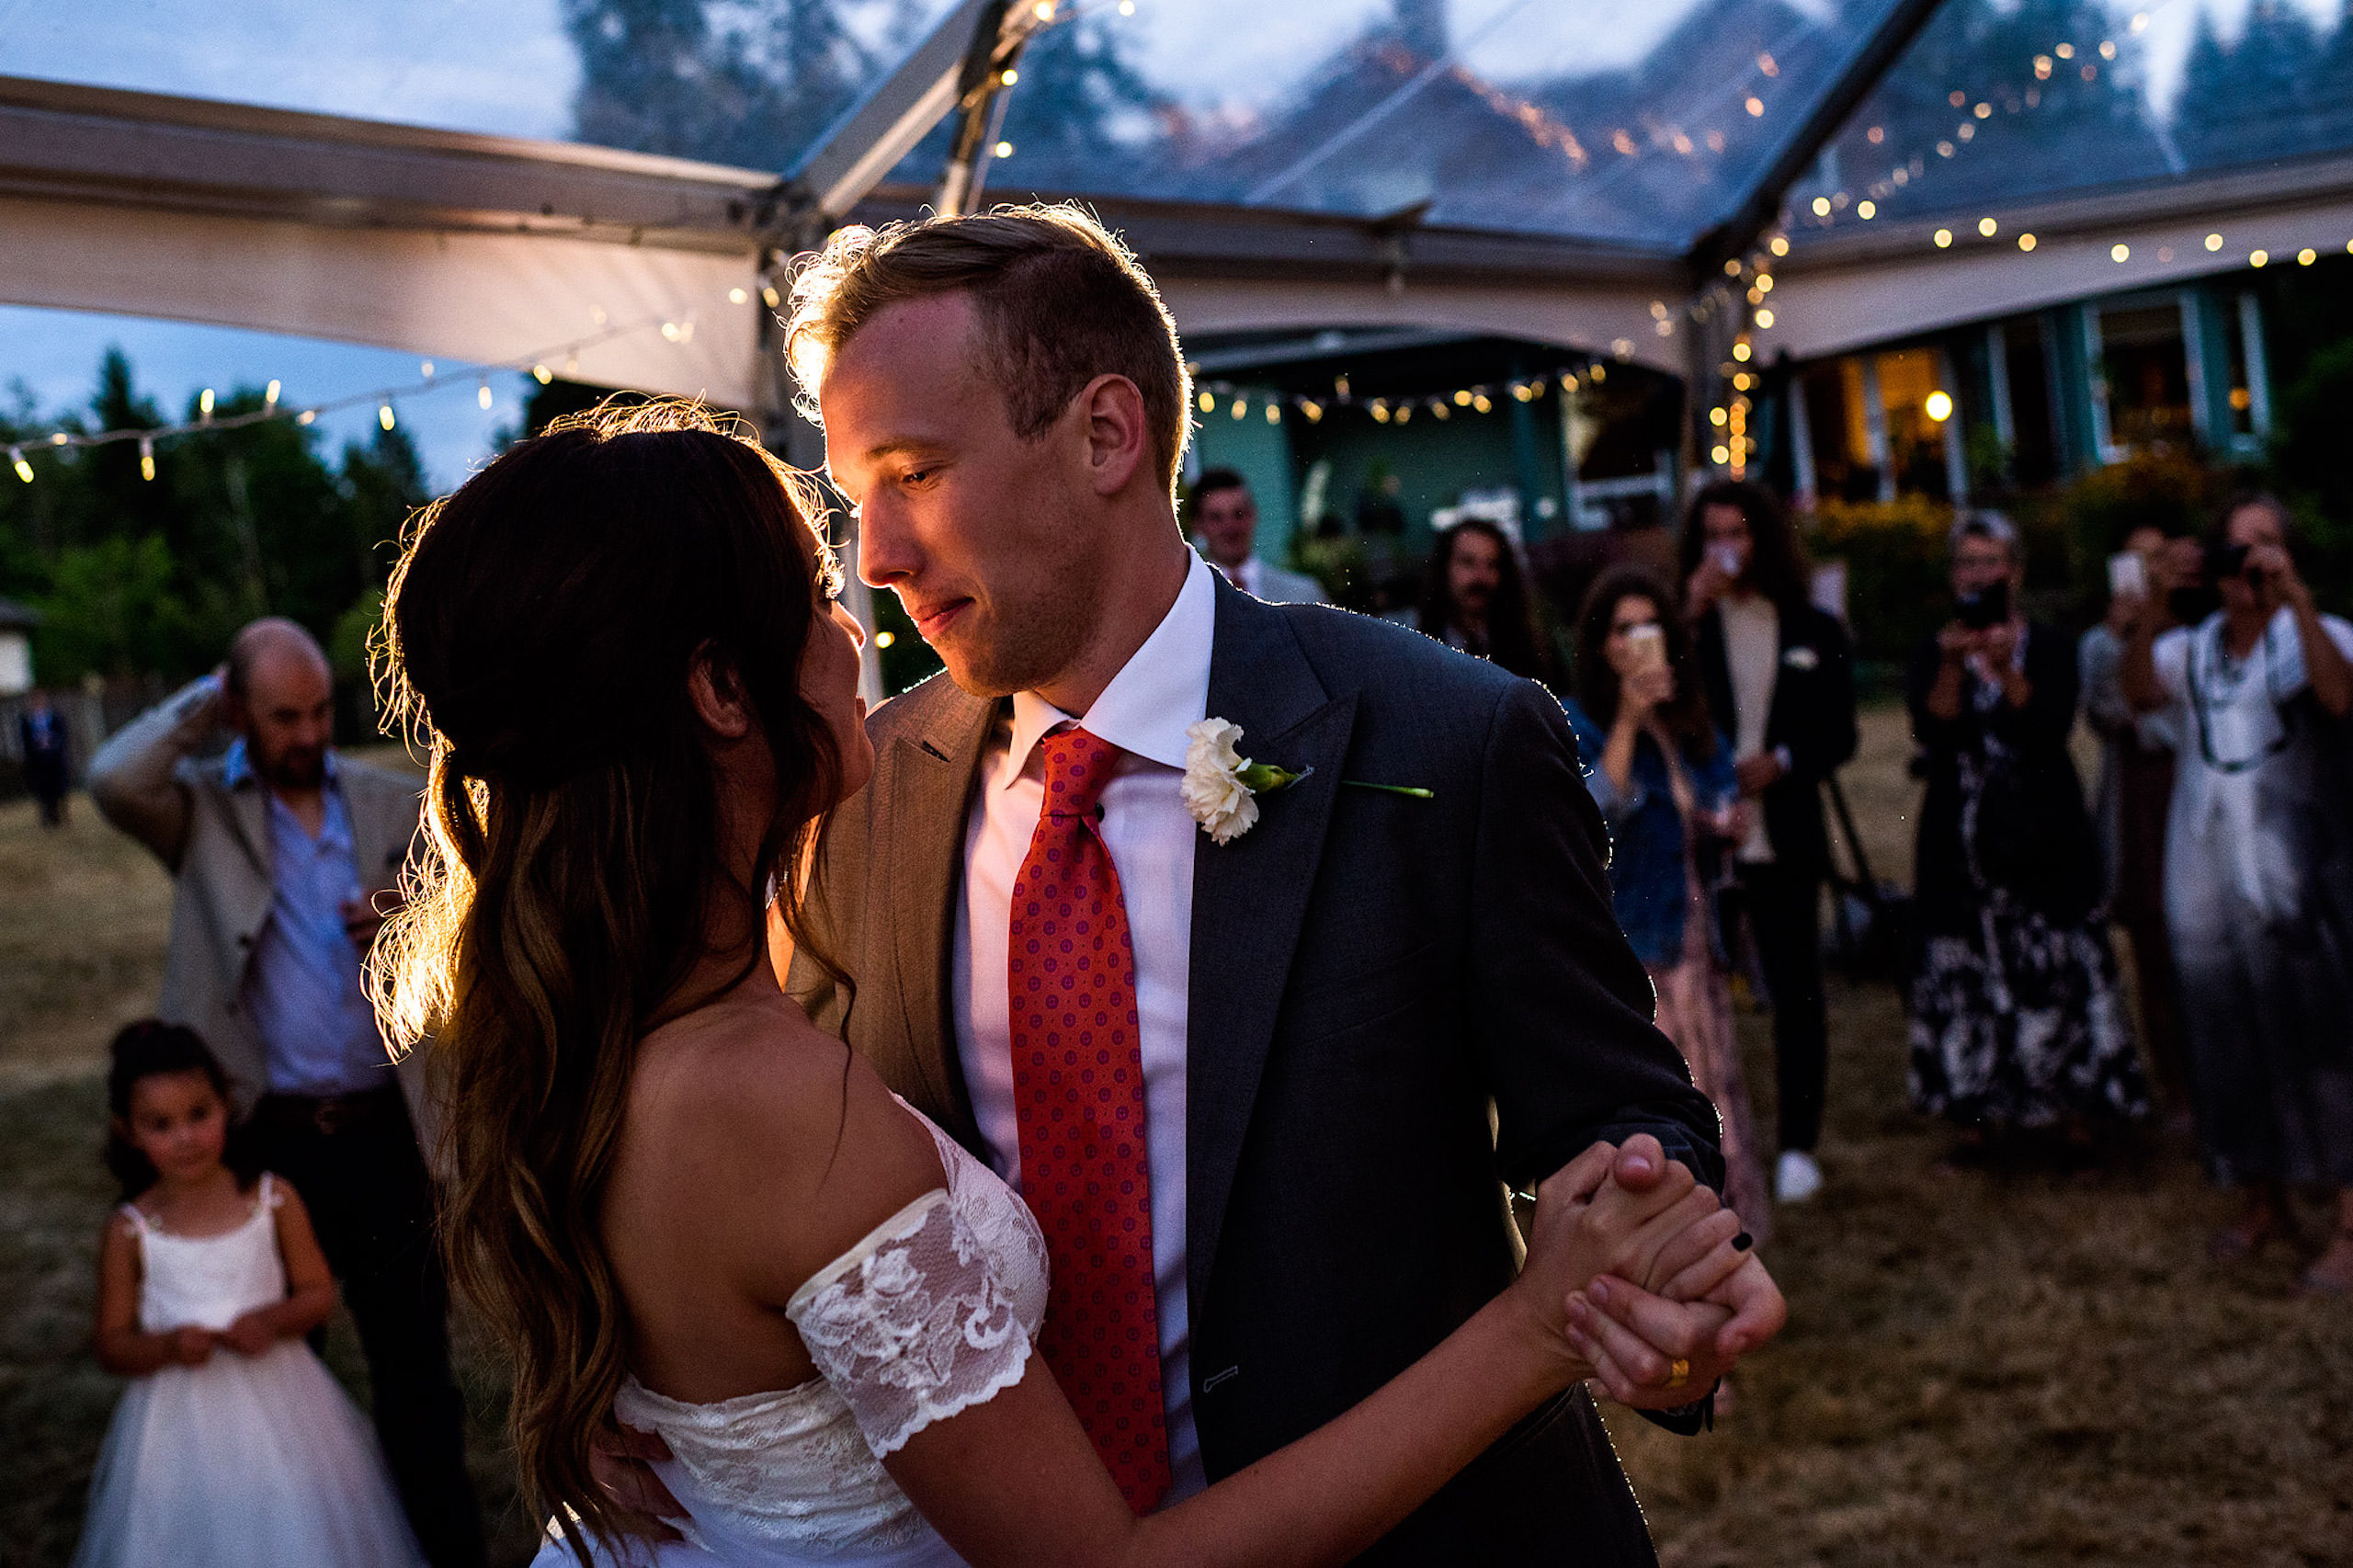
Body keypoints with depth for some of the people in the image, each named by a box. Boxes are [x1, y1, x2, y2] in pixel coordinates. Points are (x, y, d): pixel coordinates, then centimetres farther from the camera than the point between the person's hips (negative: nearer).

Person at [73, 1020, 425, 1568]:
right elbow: (112, 1346, -1)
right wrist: (166, 1347, -20)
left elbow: (319, 1292, 2)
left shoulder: (273, 1201, -4)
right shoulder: (129, 1232, -5)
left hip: (279, 1415, 1)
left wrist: (274, 1319, -18)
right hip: (183, 1427, -1)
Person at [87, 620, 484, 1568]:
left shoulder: (392, 805, 5)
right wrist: (205, 701, -11)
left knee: (416, 1364, 7)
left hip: (382, 1131, 1)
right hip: (267, 1135, -1)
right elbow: (114, 781, -23)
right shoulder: (205, 812, -1)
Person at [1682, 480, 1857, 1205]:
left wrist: (1782, 761, -11)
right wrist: (1691, 617, -16)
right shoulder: (1682, 622, 4)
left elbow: (1839, 736, 8)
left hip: (1783, 837, 1)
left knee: (1796, 991, 5)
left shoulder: (1815, 631, 7)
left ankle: (1798, 1146, 14)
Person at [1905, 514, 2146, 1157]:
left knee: (2057, 966, -4)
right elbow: (1932, 730, -9)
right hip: (1962, 834, 1)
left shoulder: (2049, 647, 5)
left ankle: (2078, 1108, 5)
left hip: (2042, 836, -1)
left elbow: (2051, 727, -12)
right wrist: (1954, 663, -21)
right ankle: (1980, 1111, 8)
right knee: (1967, 967, 0)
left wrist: (2004, 666, -22)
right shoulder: (1932, 655, 8)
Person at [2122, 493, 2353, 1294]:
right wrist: (2156, 603, -22)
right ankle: (2264, 1203, 25)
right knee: (2233, 1040, 10)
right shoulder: (2190, 649, 10)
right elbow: (2139, 690, -10)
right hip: (2205, 881, 4)